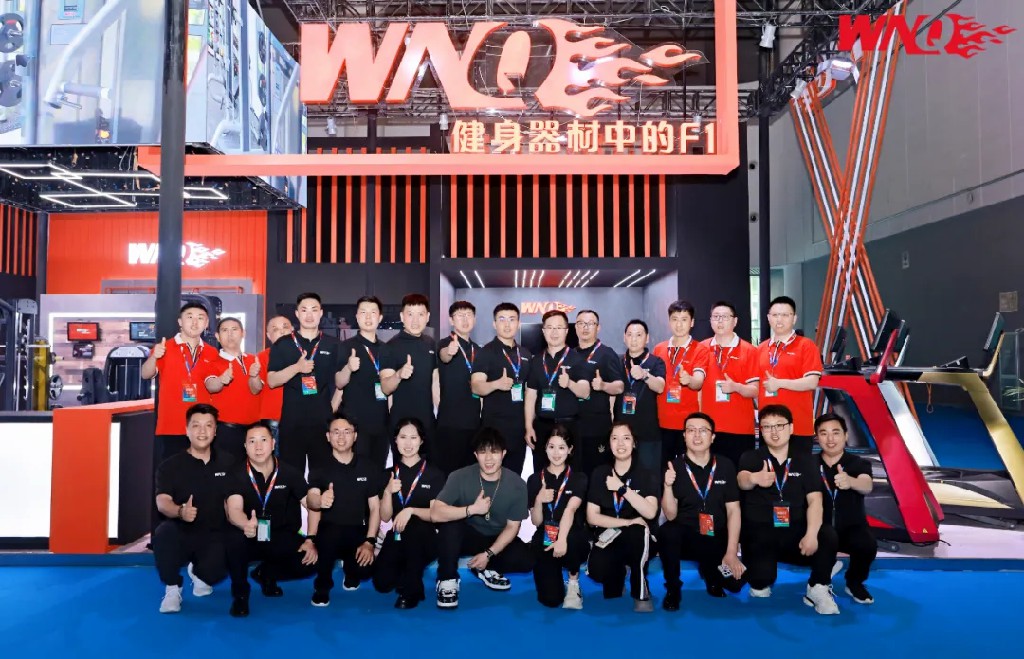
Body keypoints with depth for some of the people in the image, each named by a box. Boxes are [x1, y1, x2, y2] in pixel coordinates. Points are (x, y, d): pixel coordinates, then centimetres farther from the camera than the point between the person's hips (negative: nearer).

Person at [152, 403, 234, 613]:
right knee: (163, 532, -35)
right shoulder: (171, 465, -2)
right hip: (181, 533, -1)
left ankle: (200, 575, 17)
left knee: (217, 569, -27)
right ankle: (172, 589, -7)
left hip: (214, 536, 1)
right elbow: (162, 501, -15)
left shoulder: (227, 462, 4)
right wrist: (180, 511, -39)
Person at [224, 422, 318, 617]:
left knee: (308, 563, -24)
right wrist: (245, 524, -49)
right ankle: (240, 594, -7)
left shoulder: (289, 473, -6)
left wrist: (311, 540, -16)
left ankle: (266, 574, 11)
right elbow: (234, 510, -25)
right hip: (251, 539, -1)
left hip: (283, 539, 2)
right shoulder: (238, 475, -10)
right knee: (233, 538, -35)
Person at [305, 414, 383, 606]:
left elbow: (375, 507, 2)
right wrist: (319, 501, -44)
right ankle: (322, 587, -7)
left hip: (358, 532, 2)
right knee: (329, 534, -36)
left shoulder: (369, 468, 3)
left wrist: (369, 542, -10)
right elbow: (311, 500, -18)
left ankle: (350, 570, 19)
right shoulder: (320, 470, -1)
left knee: (365, 570, -23)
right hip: (329, 531, -2)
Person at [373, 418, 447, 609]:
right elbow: (385, 517, 3)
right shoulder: (389, 474, 6)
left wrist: (411, 511, -24)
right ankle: (405, 573, 16)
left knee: (415, 527, -38)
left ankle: (411, 590, -14)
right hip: (397, 536, 3)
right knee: (382, 582, -21)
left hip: (425, 538, -2)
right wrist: (388, 492, -15)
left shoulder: (434, 474, -2)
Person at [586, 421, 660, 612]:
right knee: (597, 570, -32)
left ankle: (641, 592, -13)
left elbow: (650, 513, -19)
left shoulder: (646, 475, -2)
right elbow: (592, 517, -5)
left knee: (638, 532, -38)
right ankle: (619, 571, 9)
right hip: (609, 539, 1)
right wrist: (628, 522, -16)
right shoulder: (600, 474, 2)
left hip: (638, 541, -1)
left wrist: (622, 489, -21)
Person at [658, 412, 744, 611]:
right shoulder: (674, 467, -7)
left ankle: (709, 571, 17)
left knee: (735, 581, -19)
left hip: (717, 539, 2)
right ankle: (673, 588, -7)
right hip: (685, 537, -2)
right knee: (666, 532, -33)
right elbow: (671, 516, -9)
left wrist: (731, 552, -7)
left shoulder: (725, 466, 0)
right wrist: (668, 486, -27)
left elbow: (733, 510, 0)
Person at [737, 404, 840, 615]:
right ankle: (760, 583, 13)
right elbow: (742, 480, -24)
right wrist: (754, 479, -51)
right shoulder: (750, 458, 0)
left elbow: (814, 500, -5)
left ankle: (818, 589, -5)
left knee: (828, 536, -28)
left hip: (796, 530, 2)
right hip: (760, 532, -1)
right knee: (762, 575, -26)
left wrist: (811, 534, -23)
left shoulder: (806, 460, 5)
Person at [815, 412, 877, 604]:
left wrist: (850, 481, -57)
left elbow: (867, 487, -32)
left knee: (867, 545, -34)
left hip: (852, 527, -1)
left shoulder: (859, 463, -9)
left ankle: (854, 583, 2)